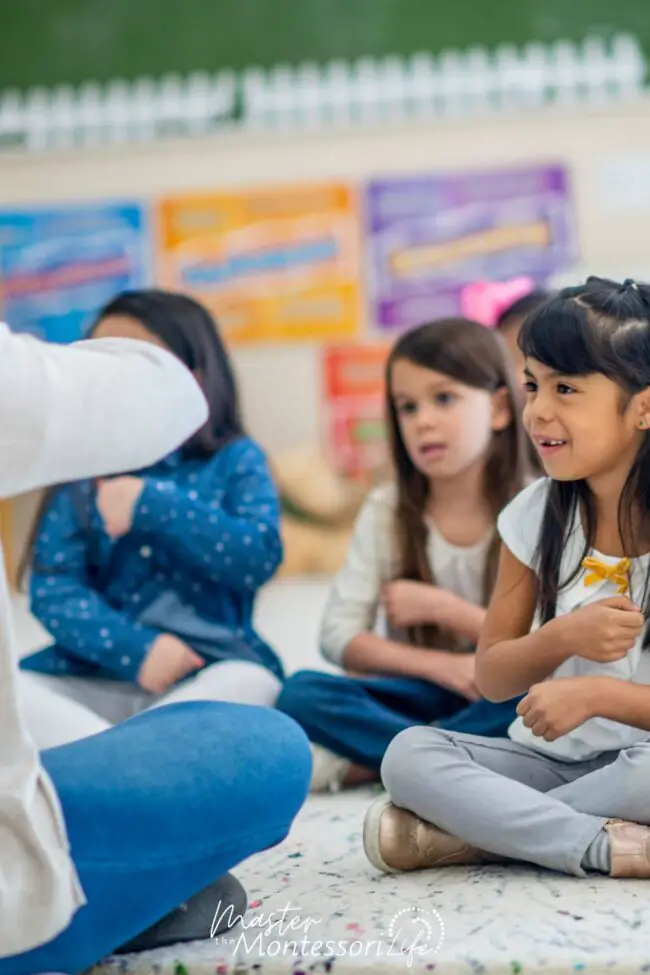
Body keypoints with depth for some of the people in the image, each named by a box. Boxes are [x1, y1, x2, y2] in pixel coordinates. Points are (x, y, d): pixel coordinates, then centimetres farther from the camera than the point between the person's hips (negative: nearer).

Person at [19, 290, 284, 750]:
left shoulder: (235, 460, 8)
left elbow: (259, 557, -8)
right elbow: (53, 588, -1)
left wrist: (153, 504, -14)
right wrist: (135, 648, -18)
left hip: (208, 674, -1)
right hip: (95, 677, 2)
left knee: (252, 686, -35)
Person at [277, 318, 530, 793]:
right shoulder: (387, 510, 1)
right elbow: (339, 634, -7)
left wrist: (442, 609, -13)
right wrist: (441, 665, -19)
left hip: (495, 701, -1)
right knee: (301, 693, -25)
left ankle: (366, 762, -26)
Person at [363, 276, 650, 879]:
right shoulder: (536, 515, 2)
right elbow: (491, 680, 5)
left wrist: (598, 694, -21)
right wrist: (564, 637, -15)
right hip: (549, 758, 4)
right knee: (408, 755, -18)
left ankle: (456, 835, -22)